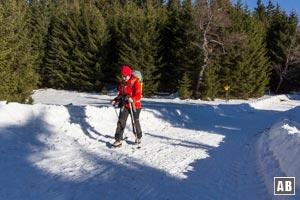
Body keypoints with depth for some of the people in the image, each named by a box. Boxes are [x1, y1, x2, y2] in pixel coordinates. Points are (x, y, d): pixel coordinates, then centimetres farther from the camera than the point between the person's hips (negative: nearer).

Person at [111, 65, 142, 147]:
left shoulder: (135, 82, -14)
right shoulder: (122, 83, 7)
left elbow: (138, 95, -20)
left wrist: (132, 99, -38)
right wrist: (115, 100, 1)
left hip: (134, 105, -5)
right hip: (124, 105, 5)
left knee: (135, 122, 12)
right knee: (121, 121, -6)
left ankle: (138, 137, 34)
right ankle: (118, 139, -2)